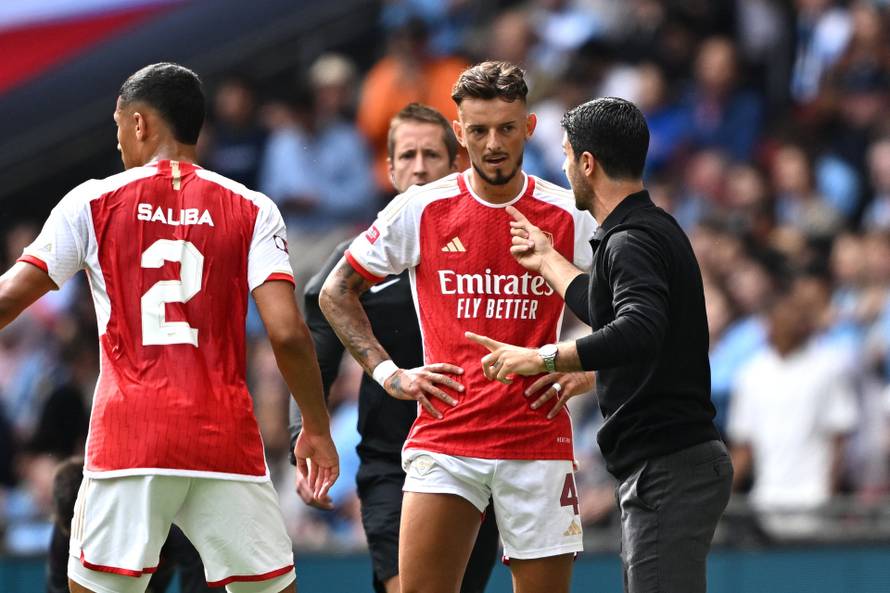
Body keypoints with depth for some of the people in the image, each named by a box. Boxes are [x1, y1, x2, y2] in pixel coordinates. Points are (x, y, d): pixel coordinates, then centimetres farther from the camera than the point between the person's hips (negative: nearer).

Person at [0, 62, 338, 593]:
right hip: (225, 439, 1)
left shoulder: (93, 202, 4)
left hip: (127, 436, -1)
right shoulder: (251, 210, 5)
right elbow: (287, 332, -5)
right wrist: (317, 429, 6)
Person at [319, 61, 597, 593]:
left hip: (538, 441, 1)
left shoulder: (570, 216, 2)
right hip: (444, 443, -1)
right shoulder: (420, 210, 1)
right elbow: (336, 294, 11)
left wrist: (588, 368, -2)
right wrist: (388, 372, 2)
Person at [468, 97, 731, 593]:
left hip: (670, 471, -11)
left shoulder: (632, 241, -16)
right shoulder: (653, 228, 16)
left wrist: (542, 359, -33)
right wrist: (548, 262, 45)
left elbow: (639, 331, -35)